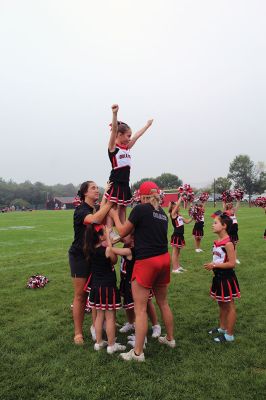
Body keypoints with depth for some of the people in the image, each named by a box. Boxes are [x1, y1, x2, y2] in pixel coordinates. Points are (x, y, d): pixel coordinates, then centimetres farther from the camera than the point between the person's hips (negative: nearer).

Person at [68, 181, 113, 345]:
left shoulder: (99, 209, 8)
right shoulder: (80, 210, -14)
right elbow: (94, 219, -36)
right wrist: (109, 203, -29)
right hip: (80, 256, -6)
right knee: (81, 295, 2)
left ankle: (95, 326, 26)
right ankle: (78, 333, 14)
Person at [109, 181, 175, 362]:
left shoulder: (140, 209, -10)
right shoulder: (163, 214, 10)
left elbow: (123, 232, 0)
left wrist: (115, 215, 15)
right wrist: (135, 237, 32)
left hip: (146, 262, -7)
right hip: (164, 259, 7)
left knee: (140, 309, 2)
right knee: (163, 302, 23)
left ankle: (138, 353, 11)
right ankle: (170, 338, 38)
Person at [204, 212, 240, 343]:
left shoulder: (228, 243, -22)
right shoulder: (217, 242, 5)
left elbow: (232, 263, -23)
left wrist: (214, 265, -22)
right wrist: (212, 266, 3)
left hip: (227, 277, -9)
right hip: (218, 277, 9)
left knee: (229, 306, 6)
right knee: (221, 304, 22)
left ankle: (229, 335, 19)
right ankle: (222, 328, 38)